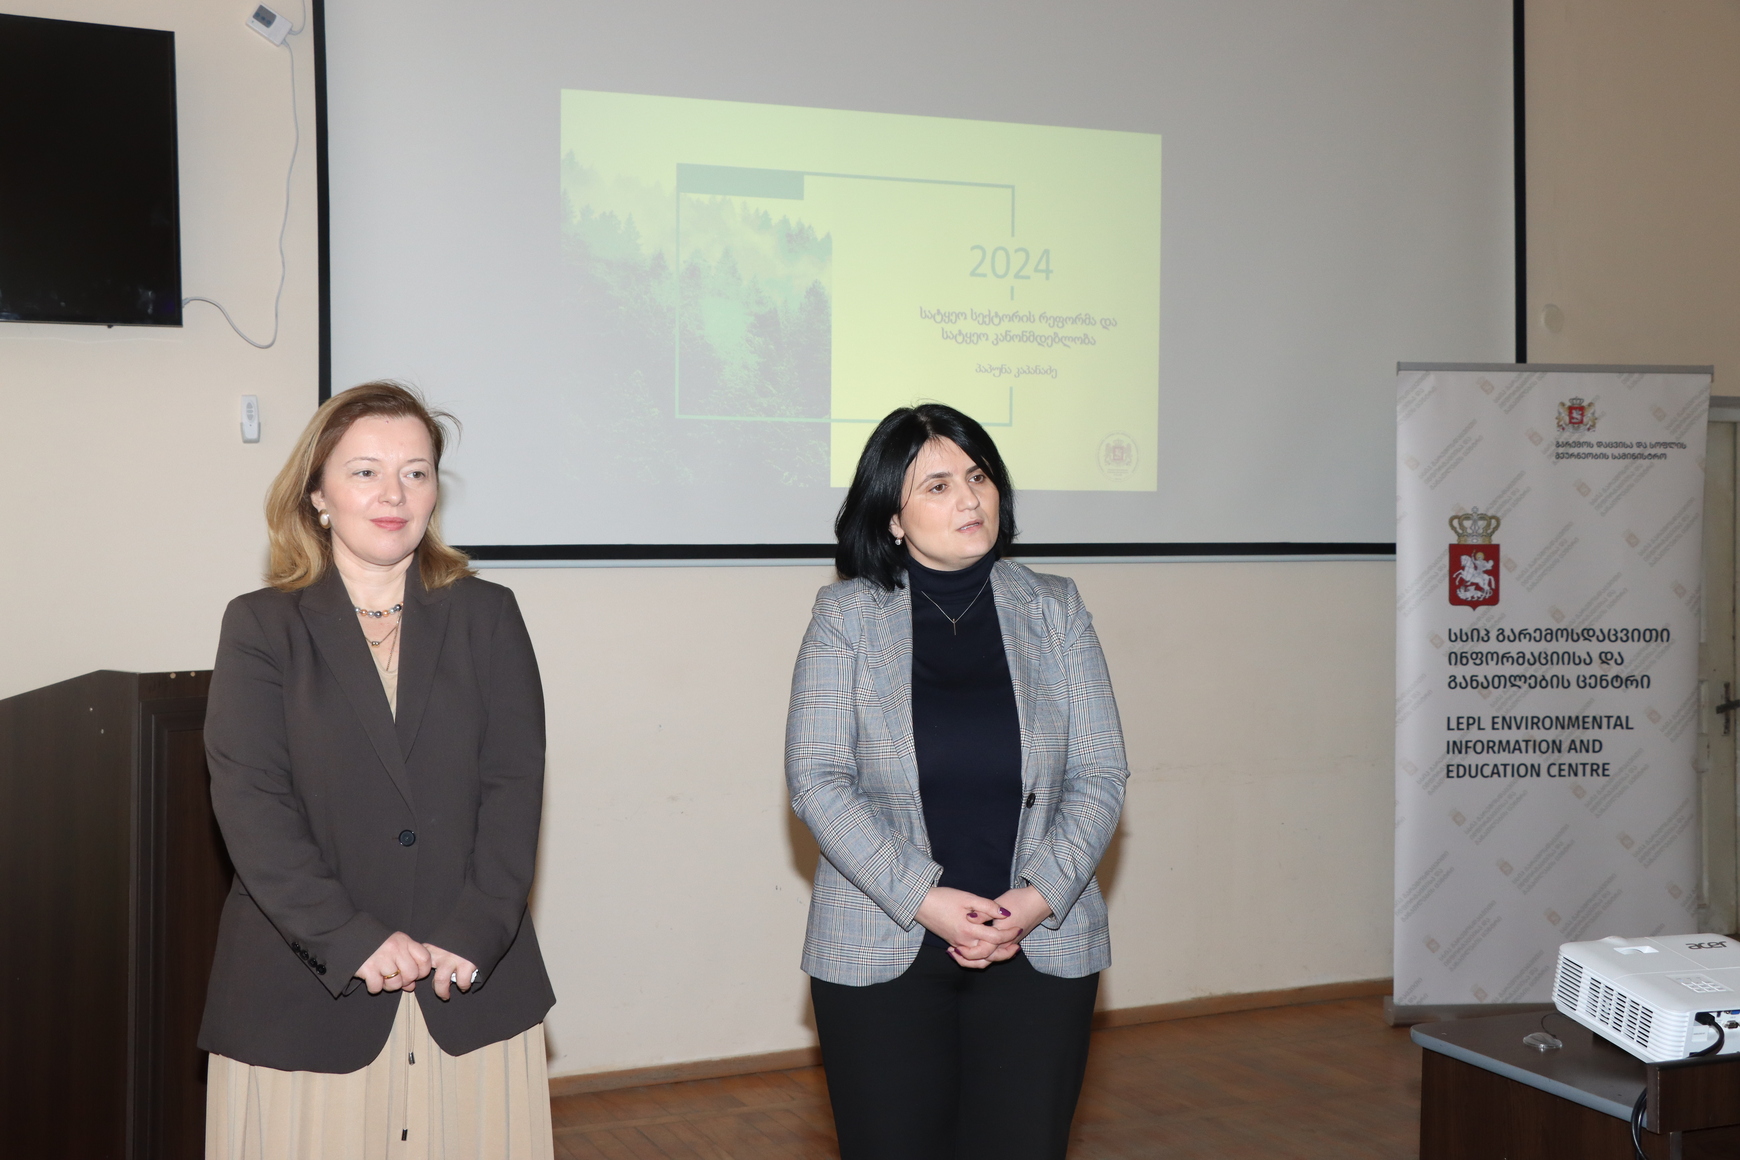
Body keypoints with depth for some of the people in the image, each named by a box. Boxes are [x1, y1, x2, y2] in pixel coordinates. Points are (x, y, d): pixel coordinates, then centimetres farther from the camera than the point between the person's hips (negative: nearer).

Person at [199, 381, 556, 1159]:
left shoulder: (486, 616, 8)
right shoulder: (261, 627, 4)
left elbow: (515, 785, 1)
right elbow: (249, 803, -6)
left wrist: (475, 935, -11)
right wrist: (352, 939, -15)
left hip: (471, 987, 1)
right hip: (306, 993, -1)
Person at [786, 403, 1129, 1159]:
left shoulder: (1053, 611, 6)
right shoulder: (846, 618, 0)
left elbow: (1100, 775, 4)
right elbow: (817, 779, -6)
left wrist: (1037, 899, -11)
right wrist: (924, 899, -15)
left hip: (1040, 949, 2)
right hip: (882, 954, -1)